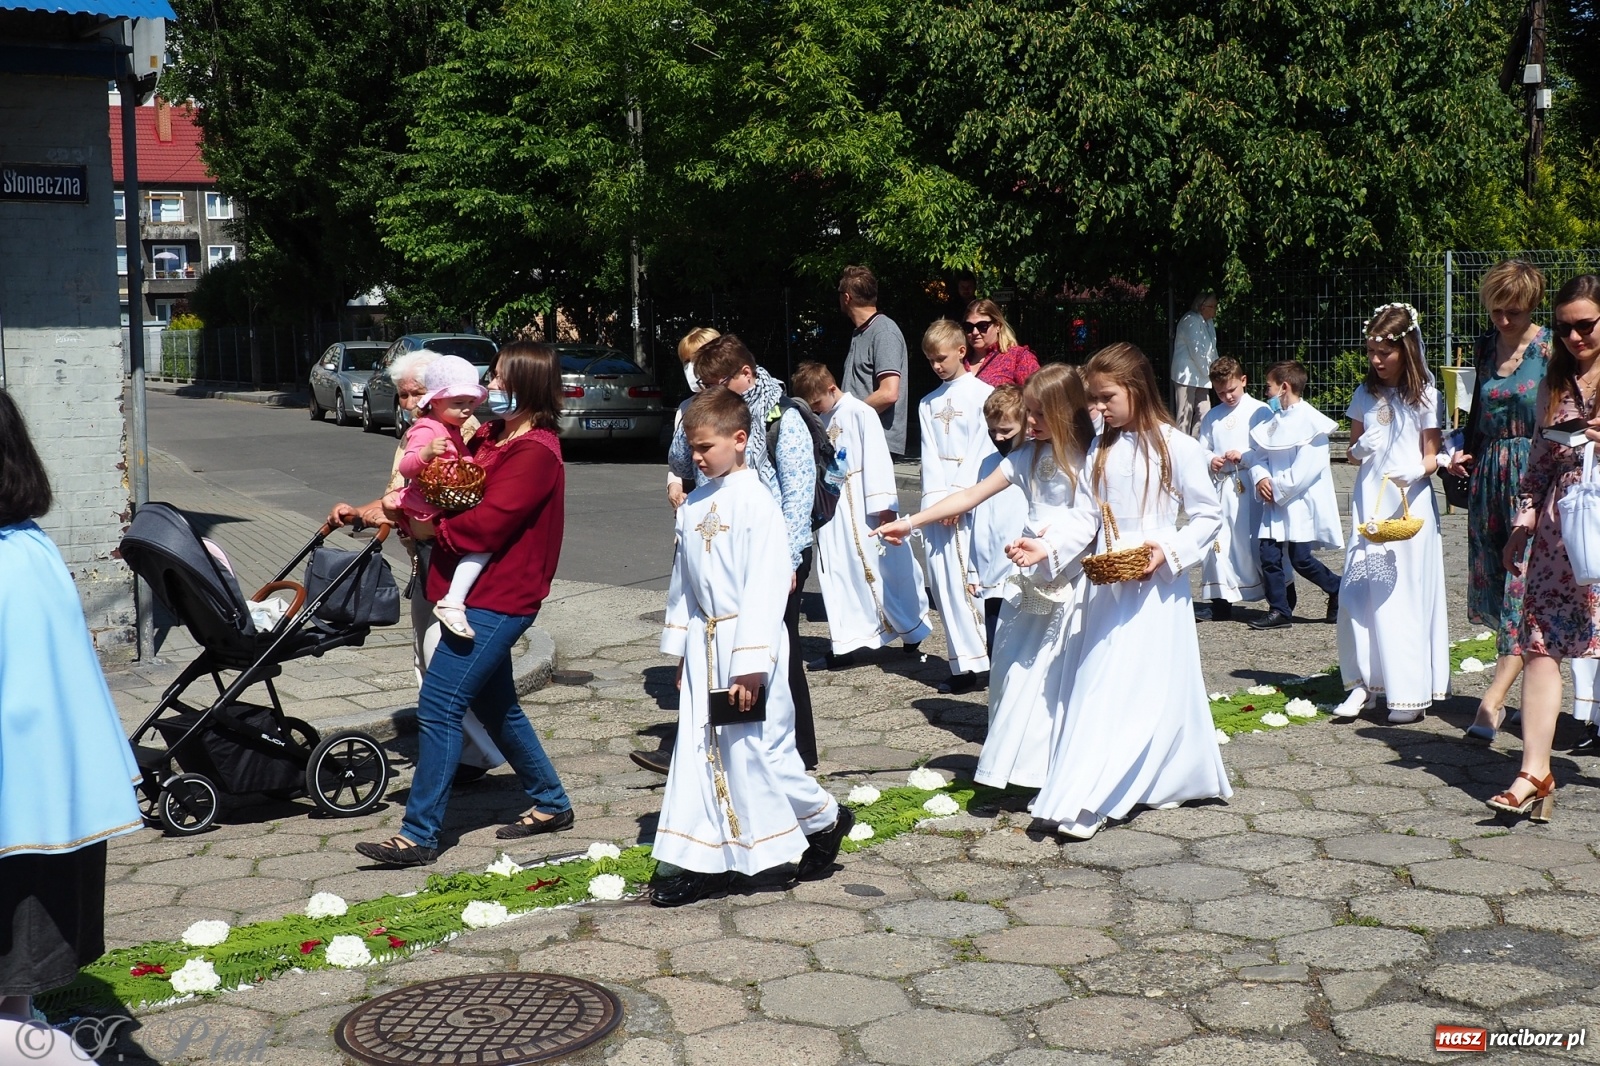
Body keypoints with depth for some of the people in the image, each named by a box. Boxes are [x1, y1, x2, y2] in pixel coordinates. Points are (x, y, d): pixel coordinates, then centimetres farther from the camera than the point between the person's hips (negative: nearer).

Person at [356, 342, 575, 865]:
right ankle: (551, 803, 33)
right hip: (482, 594, 10)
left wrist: (432, 530, -8)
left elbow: (484, 525, -23)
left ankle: (419, 835, -2)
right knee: (495, 705, 19)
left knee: (438, 707, -10)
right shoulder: (492, 436, 13)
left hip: (497, 600, -10)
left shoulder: (536, 453, -17)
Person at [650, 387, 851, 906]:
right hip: (703, 644, 7)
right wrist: (680, 647, 14)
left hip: (745, 642, -7)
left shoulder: (755, 502, -14)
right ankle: (698, 862, 14)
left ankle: (824, 819, 24)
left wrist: (749, 665, -21)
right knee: (699, 749, 8)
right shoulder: (694, 504, 8)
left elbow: (763, 585, -18)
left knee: (758, 746, 0)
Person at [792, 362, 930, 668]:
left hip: (863, 506, -6)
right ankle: (844, 646, 8)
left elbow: (877, 458, -13)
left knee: (884, 569, 4)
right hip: (832, 508, 6)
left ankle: (912, 632, 21)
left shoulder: (860, 413, -9)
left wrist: (883, 503, -18)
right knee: (837, 574, 4)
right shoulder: (821, 421, 12)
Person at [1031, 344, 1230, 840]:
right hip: (1107, 585, 6)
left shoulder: (1177, 447, -7)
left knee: (1146, 687, -8)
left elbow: (1209, 516, -4)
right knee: (1097, 685, 5)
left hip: (1156, 585, -6)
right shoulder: (1098, 452, 9)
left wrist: (1170, 549, -18)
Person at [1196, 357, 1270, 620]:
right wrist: (1211, 460, -6)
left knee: (1253, 542, -2)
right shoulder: (1212, 416, 13)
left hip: (1249, 486, -4)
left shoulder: (1260, 411, -1)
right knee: (1217, 543, 2)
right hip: (1219, 486, 4)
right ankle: (1221, 601, 9)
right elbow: (1202, 449, 15)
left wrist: (1244, 455, -17)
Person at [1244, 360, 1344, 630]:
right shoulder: (1273, 420, 12)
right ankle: (1279, 610, 7)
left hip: (1301, 501, -7)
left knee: (1301, 559, -5)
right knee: (1268, 554, -1)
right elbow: (1259, 454, 11)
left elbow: (1309, 466, -18)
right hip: (1274, 500, 7)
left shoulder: (1311, 420, -12)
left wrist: (1279, 489, -17)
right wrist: (1261, 478, -9)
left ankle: (1339, 590, 19)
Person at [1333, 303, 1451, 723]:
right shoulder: (1365, 394, 10)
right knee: (1359, 592, -1)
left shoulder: (1424, 396, -3)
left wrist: (1412, 473, -22)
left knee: (1406, 594, -3)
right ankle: (1366, 682, 8)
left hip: (1410, 505, -4)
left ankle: (1411, 691, 4)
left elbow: (1431, 457, -2)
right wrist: (1358, 450, -4)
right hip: (1368, 504, 4)